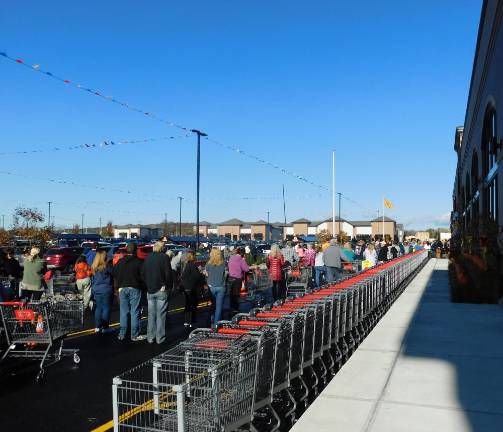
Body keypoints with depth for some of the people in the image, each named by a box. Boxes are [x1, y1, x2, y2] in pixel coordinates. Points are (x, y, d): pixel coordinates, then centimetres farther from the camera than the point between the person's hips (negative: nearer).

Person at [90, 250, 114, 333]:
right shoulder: (106, 266, -15)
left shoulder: (94, 267, 7)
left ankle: (97, 327, 15)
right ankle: (105, 327, 3)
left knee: (98, 308, 13)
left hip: (96, 290, 6)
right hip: (106, 290, -6)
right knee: (106, 308, 1)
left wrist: (93, 289, 21)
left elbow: (93, 280, 14)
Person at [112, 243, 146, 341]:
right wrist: (142, 286, 2)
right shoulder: (139, 262, -9)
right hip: (134, 289, -5)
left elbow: (114, 275, 11)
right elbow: (143, 276, -12)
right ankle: (135, 335, 2)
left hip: (122, 289, 5)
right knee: (135, 312, 0)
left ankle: (122, 334, 14)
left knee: (123, 312, 11)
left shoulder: (120, 262, 8)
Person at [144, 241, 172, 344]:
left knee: (151, 315, 11)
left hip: (150, 290, 4)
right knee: (161, 315, 2)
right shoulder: (164, 257, -9)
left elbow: (143, 273, 9)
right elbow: (168, 274, -13)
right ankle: (160, 338, 4)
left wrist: (147, 286, 13)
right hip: (162, 290, -4)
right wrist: (168, 286, -2)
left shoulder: (148, 257, 6)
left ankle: (150, 337, 15)